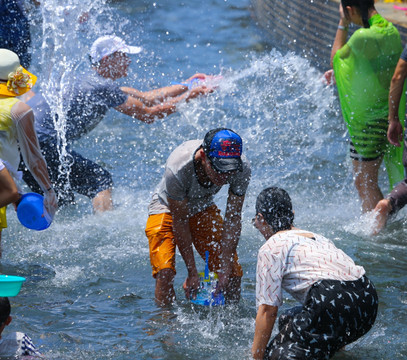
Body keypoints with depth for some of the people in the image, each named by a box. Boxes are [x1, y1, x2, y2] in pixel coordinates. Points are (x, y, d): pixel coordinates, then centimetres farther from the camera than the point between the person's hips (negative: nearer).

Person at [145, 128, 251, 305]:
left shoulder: (242, 168, -29)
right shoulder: (177, 169, -39)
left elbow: (233, 219, -19)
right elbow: (180, 222, -27)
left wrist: (226, 267, -23)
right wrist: (192, 273, -24)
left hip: (203, 208, 3)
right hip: (168, 209, -3)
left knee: (233, 274, -6)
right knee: (165, 271, -23)